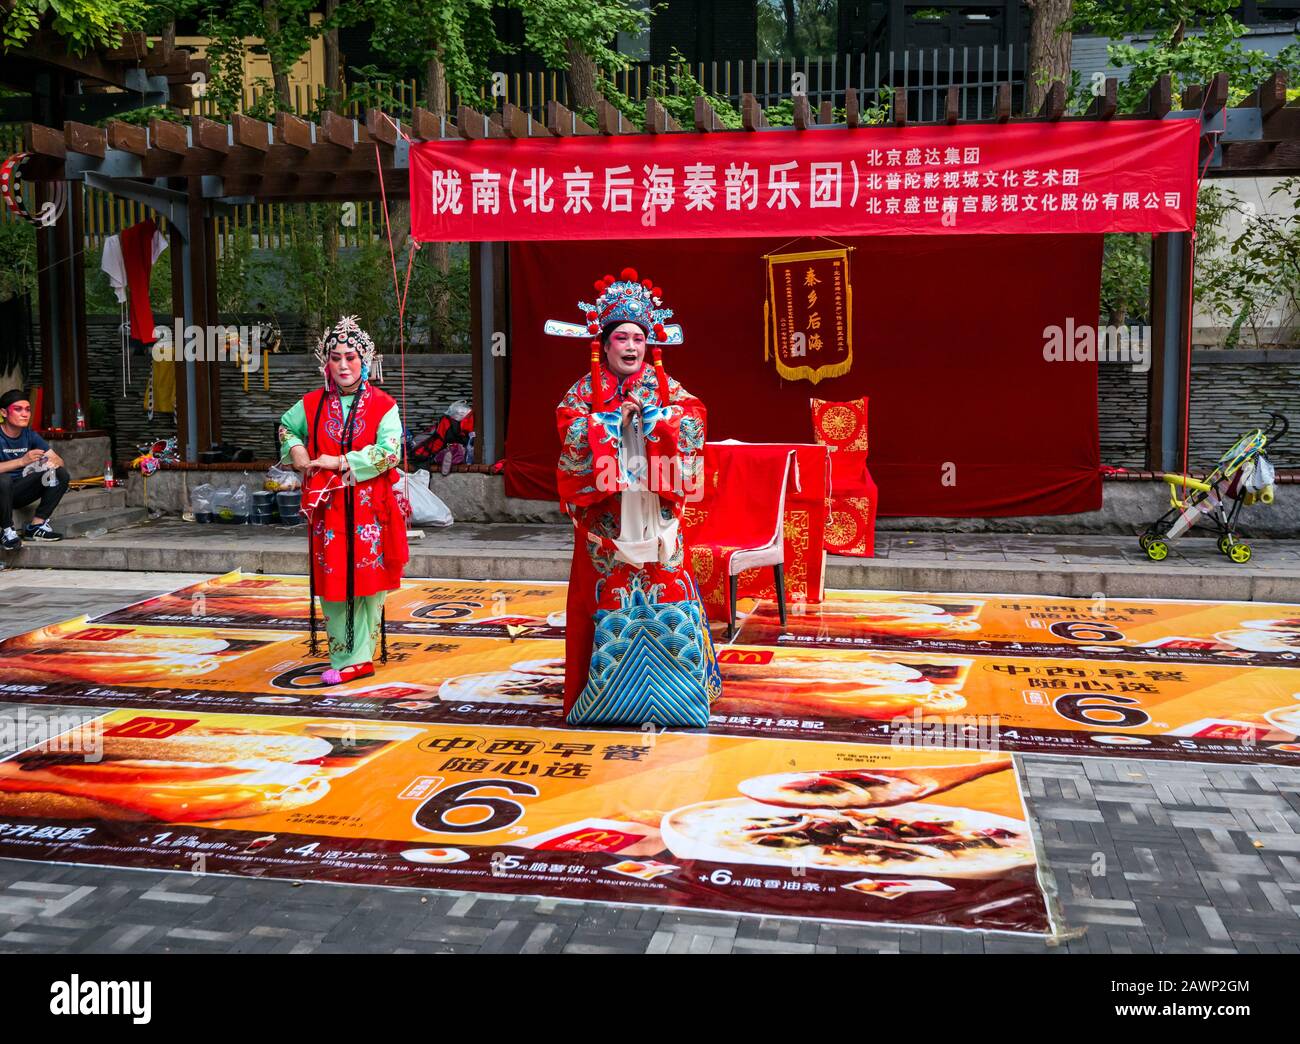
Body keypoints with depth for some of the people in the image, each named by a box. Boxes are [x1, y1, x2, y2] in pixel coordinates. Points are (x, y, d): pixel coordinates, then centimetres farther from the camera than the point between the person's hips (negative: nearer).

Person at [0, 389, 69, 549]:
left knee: (62, 474, -10)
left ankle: (37, 525, -11)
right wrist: (22, 461, -39)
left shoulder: (29, 435, 3)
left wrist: (54, 462, -23)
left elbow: (59, 460, 0)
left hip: (18, 493, 6)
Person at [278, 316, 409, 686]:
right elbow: (286, 427, 27)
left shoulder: (383, 405, -2)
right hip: (327, 508, 3)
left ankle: (361, 657, 7)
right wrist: (296, 451, 7)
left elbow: (388, 452, -13)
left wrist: (341, 463, -14)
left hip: (370, 508, -3)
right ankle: (345, 658, 12)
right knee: (331, 582, 3)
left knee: (368, 580, 0)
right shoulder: (312, 404, 9)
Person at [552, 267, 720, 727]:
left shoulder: (663, 386, 9)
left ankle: (666, 683, 12)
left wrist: (648, 413, -14)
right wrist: (615, 418, -15)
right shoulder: (586, 389, 5)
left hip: (655, 510, 1)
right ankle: (605, 686, 11)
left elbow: (694, 419, -6)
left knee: (664, 587, 1)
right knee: (608, 594, 0)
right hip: (605, 511, -1)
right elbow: (569, 431, -11)